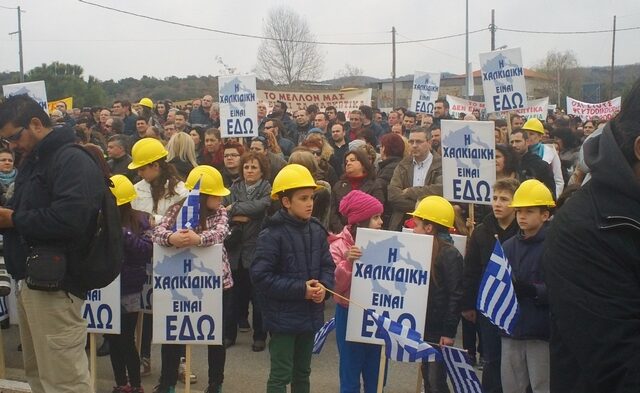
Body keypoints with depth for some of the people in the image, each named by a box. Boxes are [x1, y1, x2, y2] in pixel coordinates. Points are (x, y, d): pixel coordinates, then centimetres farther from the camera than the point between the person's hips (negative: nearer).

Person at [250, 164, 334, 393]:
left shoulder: (317, 231, 2)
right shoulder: (272, 234, -17)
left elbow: (328, 265, 7)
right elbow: (260, 276, -21)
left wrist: (324, 286, -15)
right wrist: (300, 289, -21)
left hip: (310, 314, 6)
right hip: (283, 316, -6)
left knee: (302, 371, 21)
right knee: (281, 375, 1)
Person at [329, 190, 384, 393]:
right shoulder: (339, 245, -10)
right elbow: (336, 286, -15)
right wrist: (347, 263, -28)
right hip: (350, 315, -4)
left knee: (375, 376, 13)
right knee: (350, 376, 6)